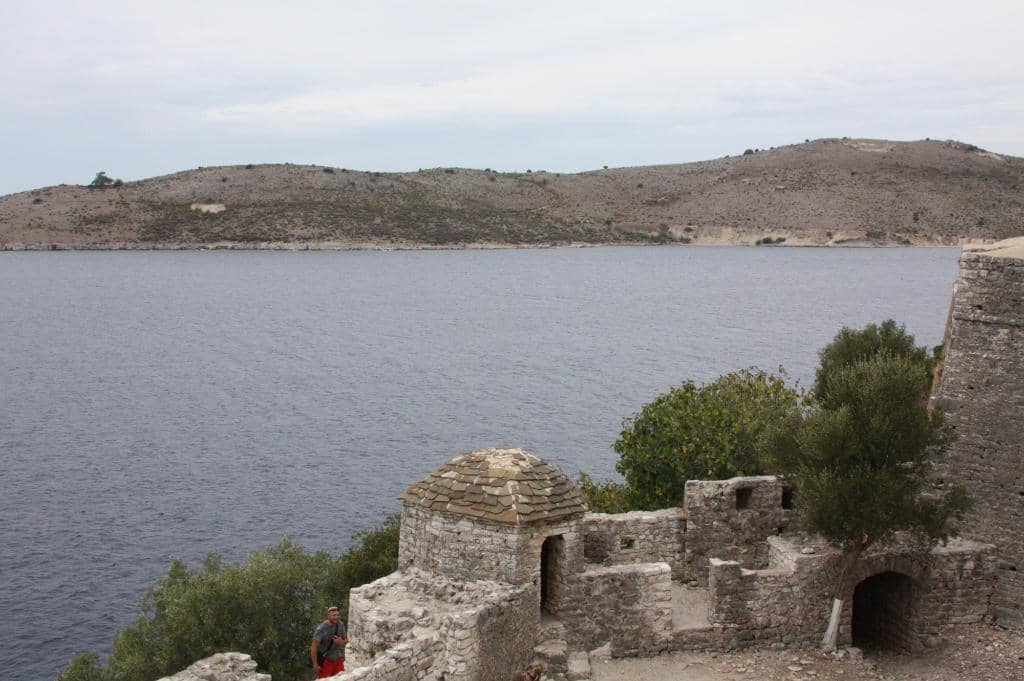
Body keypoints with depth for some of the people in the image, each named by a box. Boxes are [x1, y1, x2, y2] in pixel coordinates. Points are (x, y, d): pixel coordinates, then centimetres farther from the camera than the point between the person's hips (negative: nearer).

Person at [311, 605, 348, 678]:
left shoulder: (341, 624, -3)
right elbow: (314, 647, -19)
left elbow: (346, 639, 9)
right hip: (325, 660, -5)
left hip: (338, 660, 5)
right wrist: (315, 665, -19)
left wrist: (342, 642, -16)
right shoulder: (321, 629, -21)